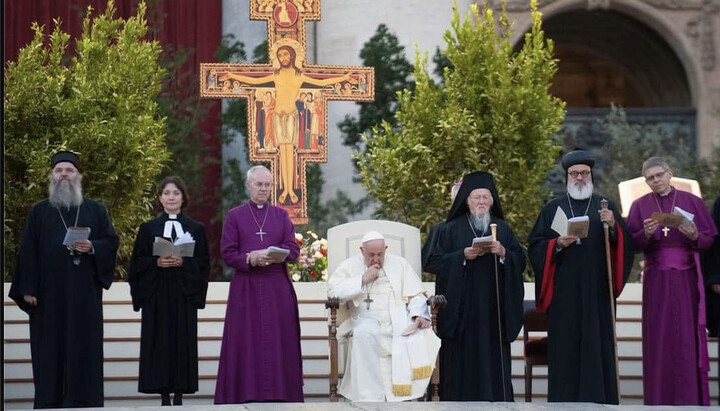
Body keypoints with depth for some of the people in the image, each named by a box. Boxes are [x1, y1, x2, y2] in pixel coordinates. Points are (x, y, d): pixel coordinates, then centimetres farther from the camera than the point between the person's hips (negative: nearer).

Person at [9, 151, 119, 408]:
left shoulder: (95, 210, 10)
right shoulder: (39, 212, 7)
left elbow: (112, 242, 8)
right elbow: (28, 251, 3)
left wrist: (92, 247, -13)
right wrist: (28, 288, -5)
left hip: (84, 292, 0)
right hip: (49, 293, 0)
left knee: (84, 346, -1)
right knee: (50, 346, -1)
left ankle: (84, 400, 2)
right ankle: (49, 402, 3)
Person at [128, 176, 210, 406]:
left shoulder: (196, 229, 9)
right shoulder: (148, 228, 9)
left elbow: (203, 263, 4)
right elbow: (137, 262, 4)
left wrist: (183, 262, -13)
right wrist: (157, 263, -13)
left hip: (184, 294, 0)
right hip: (157, 295, 0)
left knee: (183, 342, -3)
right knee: (159, 342, -4)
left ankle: (179, 395, 0)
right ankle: (164, 395, -2)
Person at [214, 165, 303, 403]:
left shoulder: (281, 216, 12)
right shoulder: (235, 216, 7)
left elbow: (293, 250, 2)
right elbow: (227, 254, 0)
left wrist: (270, 255, -15)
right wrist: (250, 259, -17)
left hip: (277, 288, 1)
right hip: (246, 289, -1)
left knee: (278, 342, -2)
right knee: (246, 343, -5)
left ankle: (277, 394, 0)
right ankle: (246, 395, -4)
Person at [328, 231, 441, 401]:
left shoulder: (400, 264, 17)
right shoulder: (349, 266, 13)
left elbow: (416, 294, 11)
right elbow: (333, 291, -2)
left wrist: (419, 315, -9)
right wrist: (363, 279, -6)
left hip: (400, 318, 2)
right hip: (366, 320, -1)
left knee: (422, 335, -30)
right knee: (364, 335, -37)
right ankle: (370, 397, -35)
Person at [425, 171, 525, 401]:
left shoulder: (503, 229, 12)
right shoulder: (451, 229, 6)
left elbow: (520, 261, 8)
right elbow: (434, 262, 0)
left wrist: (504, 253, -11)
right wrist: (462, 256, -12)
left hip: (493, 307, 2)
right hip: (461, 308, -2)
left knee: (494, 360, -1)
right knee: (462, 359, -4)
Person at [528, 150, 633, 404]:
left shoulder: (606, 207, 12)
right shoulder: (552, 209, 11)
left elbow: (625, 244, 3)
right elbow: (535, 247, 7)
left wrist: (614, 227, -16)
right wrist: (557, 244, -11)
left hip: (597, 290, 0)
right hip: (564, 291, 0)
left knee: (598, 344, -3)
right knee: (565, 347, -3)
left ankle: (599, 400, -1)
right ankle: (564, 401, -2)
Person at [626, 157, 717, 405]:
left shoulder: (692, 202, 5)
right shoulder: (640, 206, 6)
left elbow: (710, 239, 4)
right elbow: (632, 244, 0)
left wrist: (695, 236, -16)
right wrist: (646, 234, -19)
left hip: (687, 279, 0)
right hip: (656, 280, 0)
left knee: (687, 336, -2)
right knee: (659, 337, -1)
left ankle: (690, 398, 1)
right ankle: (660, 399, 2)